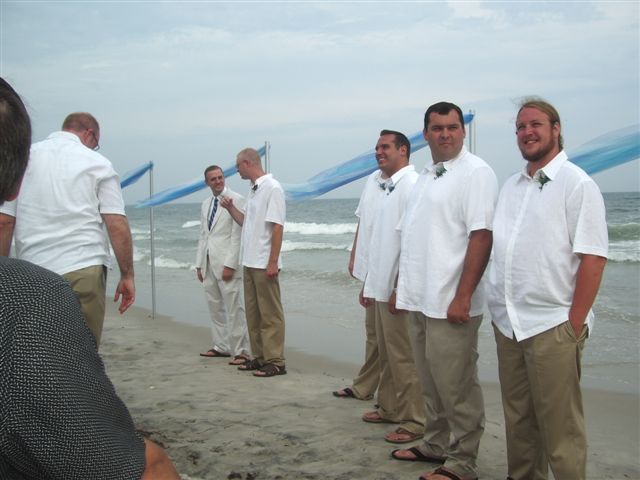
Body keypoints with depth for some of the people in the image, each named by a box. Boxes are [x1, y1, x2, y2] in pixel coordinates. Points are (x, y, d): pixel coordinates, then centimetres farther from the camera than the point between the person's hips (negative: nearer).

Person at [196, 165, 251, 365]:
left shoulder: (236, 200, -7)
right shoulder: (205, 204, 16)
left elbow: (237, 235, -12)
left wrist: (230, 265, -17)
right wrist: (199, 264, 13)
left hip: (226, 262, -7)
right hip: (209, 262, 7)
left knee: (234, 308, -7)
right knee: (215, 307, 12)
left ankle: (241, 351, -2)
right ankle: (221, 346, 21)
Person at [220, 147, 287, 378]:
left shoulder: (272, 188, -13)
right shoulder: (253, 190, 13)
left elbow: (277, 227, -18)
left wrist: (273, 262, -20)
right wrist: (230, 208, 10)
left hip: (264, 263, -9)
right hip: (249, 262, 9)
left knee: (270, 315, -2)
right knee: (253, 313, 13)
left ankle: (275, 362, 4)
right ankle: (259, 357, 22)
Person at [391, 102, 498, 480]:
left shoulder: (475, 172, -9)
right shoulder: (427, 175, 16)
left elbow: (481, 236, -17)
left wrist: (462, 297, -21)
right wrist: (403, 287, 20)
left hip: (450, 303, -8)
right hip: (420, 300, 8)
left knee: (456, 386, 0)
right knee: (431, 382, 17)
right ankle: (437, 445, 31)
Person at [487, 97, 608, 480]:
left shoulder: (576, 184, -7)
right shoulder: (511, 186, 13)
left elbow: (593, 259, -12)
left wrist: (574, 324, -14)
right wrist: (503, 311, 12)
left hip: (552, 326, -7)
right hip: (508, 323, 7)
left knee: (559, 427, 1)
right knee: (518, 419, 16)